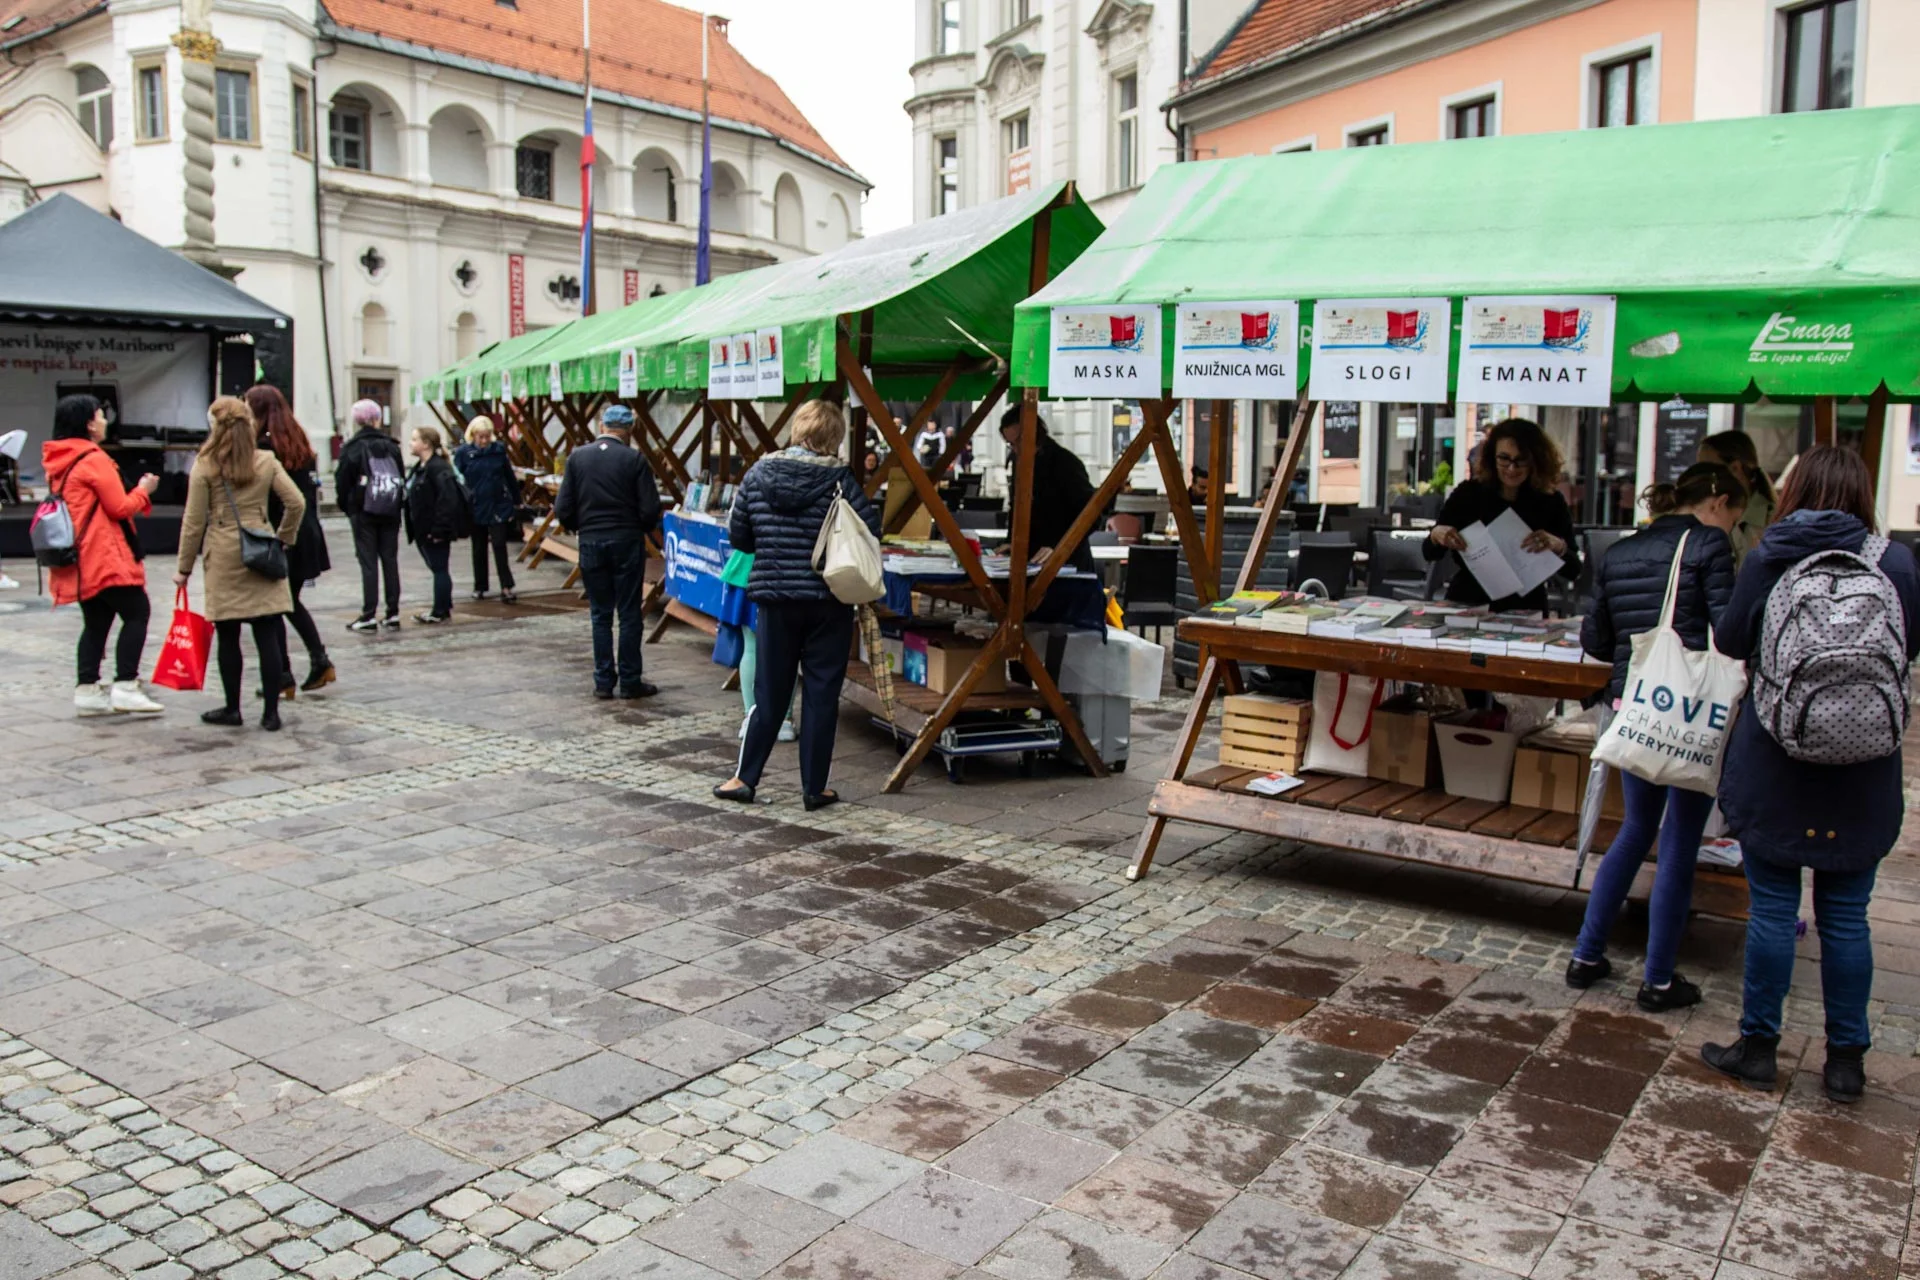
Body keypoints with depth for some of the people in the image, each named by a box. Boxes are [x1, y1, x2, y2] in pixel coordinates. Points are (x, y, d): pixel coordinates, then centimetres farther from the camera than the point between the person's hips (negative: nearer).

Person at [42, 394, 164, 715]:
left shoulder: (58, 462, 15)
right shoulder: (93, 459, -12)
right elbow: (120, 508, -13)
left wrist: (136, 492, 15)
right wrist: (143, 491, 3)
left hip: (81, 561, 9)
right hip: (105, 558, -9)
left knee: (96, 622, 12)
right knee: (137, 613, -5)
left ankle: (87, 689, 11)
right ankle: (125, 686, -10)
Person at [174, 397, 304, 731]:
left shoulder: (204, 466, -4)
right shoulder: (266, 461, 2)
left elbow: (194, 522, -3)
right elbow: (296, 503, -1)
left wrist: (184, 567, 5)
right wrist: (284, 540, 14)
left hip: (223, 557, -2)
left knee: (228, 637, 8)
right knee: (267, 635, 2)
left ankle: (232, 709, 17)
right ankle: (271, 712, 4)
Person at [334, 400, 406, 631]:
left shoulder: (353, 447, -7)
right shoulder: (392, 446, 5)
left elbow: (342, 481, -6)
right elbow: (402, 477, 5)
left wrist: (347, 507, 7)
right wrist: (396, 504, 10)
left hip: (364, 513, -3)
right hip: (390, 512, 3)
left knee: (368, 562, -1)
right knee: (390, 560, 7)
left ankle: (368, 615, -2)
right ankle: (393, 614, 8)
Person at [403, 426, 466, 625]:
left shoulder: (439, 468, -17)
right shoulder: (419, 468, 15)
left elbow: (448, 501, -24)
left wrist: (439, 529, -24)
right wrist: (414, 528, 16)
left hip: (435, 531, -10)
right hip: (423, 530, 10)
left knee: (440, 569, -2)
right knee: (437, 569, 15)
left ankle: (439, 612, 3)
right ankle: (444, 608, 22)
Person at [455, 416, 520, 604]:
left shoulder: (499, 449, -2)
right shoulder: (463, 453, -6)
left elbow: (510, 477, 6)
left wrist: (516, 502, 11)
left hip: (499, 507, 0)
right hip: (476, 509, 1)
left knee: (499, 546, -4)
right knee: (479, 549, 12)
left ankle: (506, 587, -2)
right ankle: (480, 587, 23)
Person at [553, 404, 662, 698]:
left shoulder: (577, 457, 0)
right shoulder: (636, 459, -7)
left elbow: (562, 509, -2)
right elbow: (650, 509, -10)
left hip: (591, 543, 2)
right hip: (627, 543, -2)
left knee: (600, 615, 10)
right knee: (629, 615, 5)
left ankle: (603, 681, 12)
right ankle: (630, 681, 8)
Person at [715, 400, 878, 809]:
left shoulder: (759, 473, 1)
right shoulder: (838, 478, -9)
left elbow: (737, 535, 4)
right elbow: (871, 527, -12)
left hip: (774, 597, 3)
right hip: (828, 602, -3)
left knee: (769, 692, 13)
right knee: (821, 694, 6)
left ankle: (744, 778, 19)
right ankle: (814, 788, 12)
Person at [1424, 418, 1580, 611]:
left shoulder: (1551, 502, 3)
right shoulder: (1468, 493, 2)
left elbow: (1573, 571, 5)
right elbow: (1429, 553, 8)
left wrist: (1558, 547, -15)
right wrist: (1436, 534, -13)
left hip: (1525, 611, 1)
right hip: (1467, 605, 0)